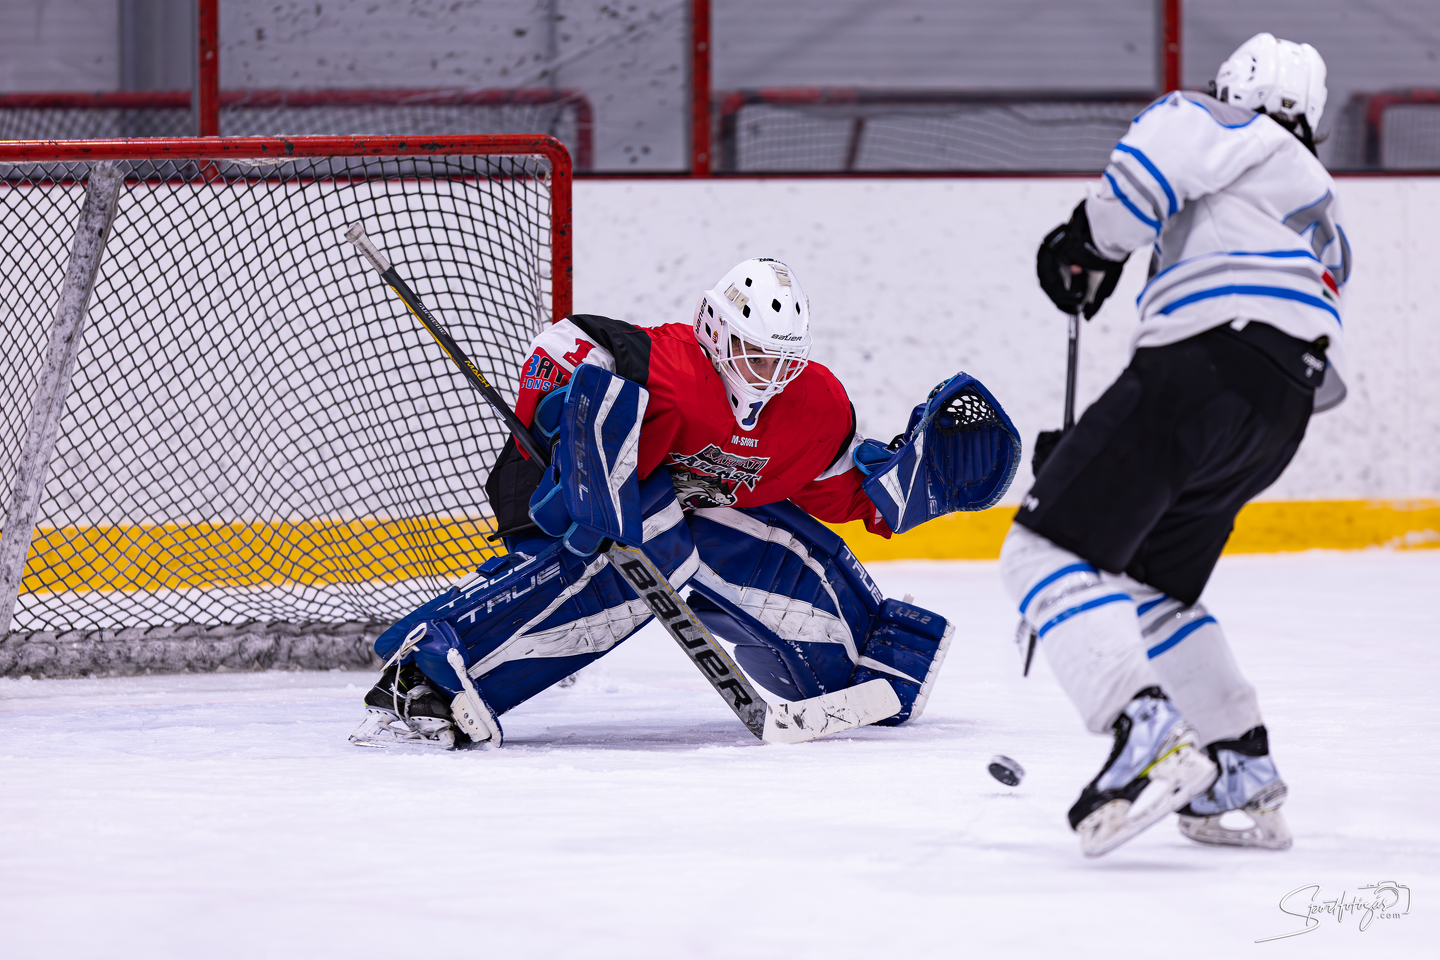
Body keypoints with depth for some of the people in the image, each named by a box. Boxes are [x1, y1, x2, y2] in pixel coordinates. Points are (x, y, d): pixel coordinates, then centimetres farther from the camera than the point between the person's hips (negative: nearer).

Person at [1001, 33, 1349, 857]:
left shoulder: (1251, 141, 13)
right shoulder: (1324, 218, 36)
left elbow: (1173, 135, -11)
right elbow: (1331, 375, 31)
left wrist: (1093, 241, 0)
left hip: (1210, 356, -9)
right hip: (1286, 406, 9)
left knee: (1050, 550, -14)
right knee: (1148, 587, 23)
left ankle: (1147, 733, -34)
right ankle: (1243, 775, 16)